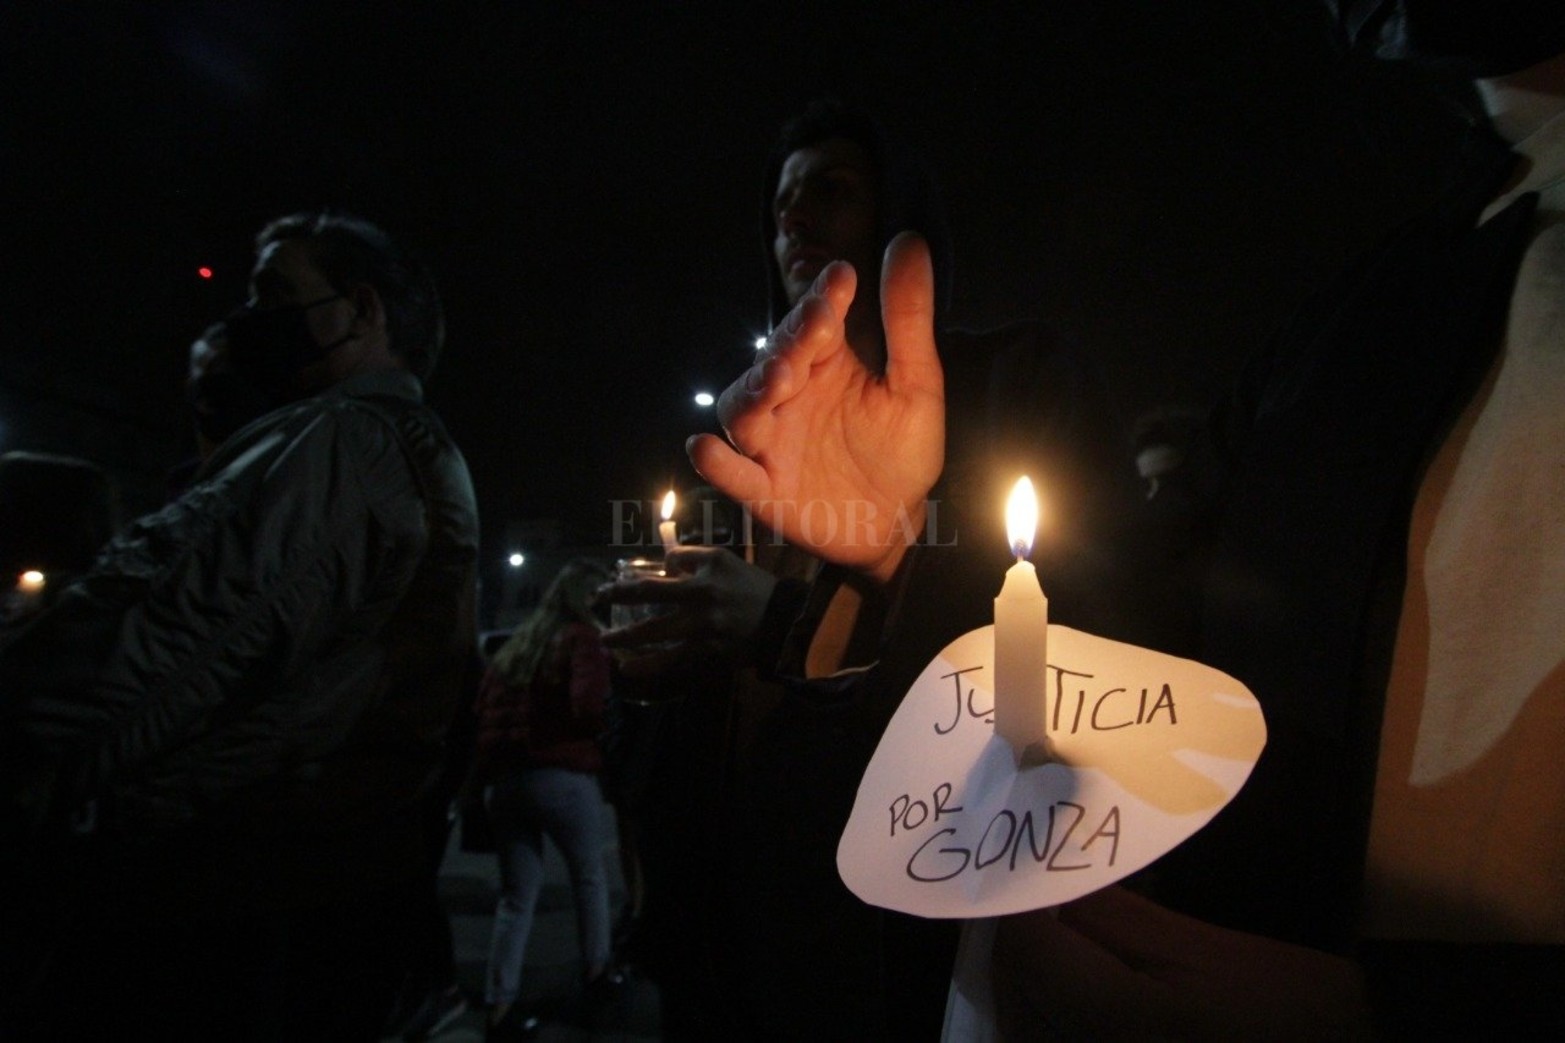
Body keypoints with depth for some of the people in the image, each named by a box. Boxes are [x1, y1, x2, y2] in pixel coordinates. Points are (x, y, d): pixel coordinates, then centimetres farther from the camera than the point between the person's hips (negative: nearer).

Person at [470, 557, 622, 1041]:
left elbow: (481, 711, 16)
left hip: (502, 779, 5)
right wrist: (612, 722, 1)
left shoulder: (516, 643, 17)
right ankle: (596, 972, 27)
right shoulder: (582, 637, -3)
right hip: (562, 776, -5)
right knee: (590, 875, 17)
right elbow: (589, 708, -17)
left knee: (517, 894, 11)